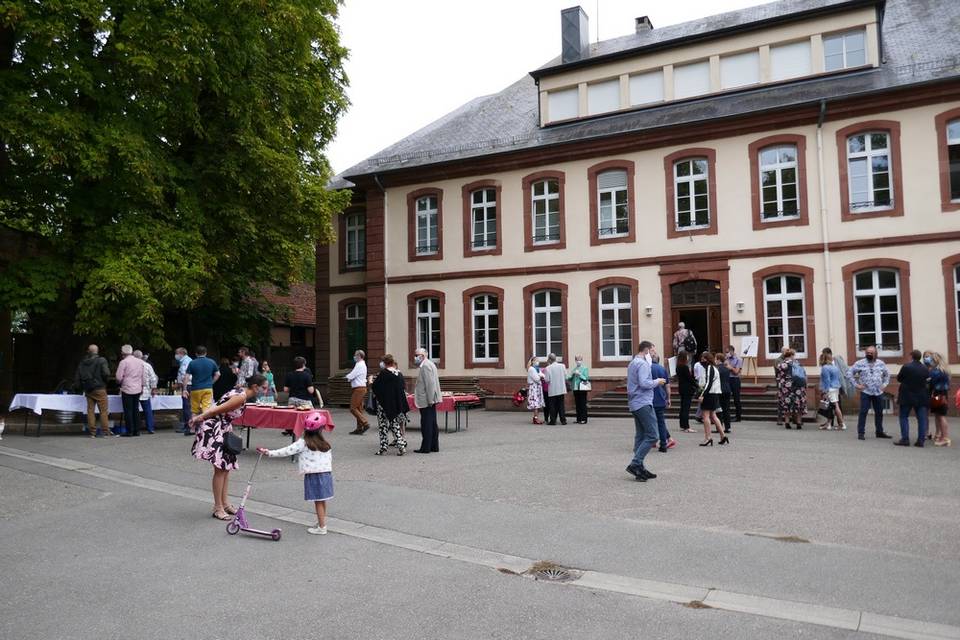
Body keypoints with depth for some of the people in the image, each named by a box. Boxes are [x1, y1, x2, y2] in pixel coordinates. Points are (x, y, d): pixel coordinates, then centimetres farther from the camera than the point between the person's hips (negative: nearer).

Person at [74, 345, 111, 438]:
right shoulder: (101, 360, -7)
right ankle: (105, 431, -5)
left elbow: (77, 376, 11)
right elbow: (106, 373, -16)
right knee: (103, 410, -2)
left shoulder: (82, 362, 9)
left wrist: (80, 387, 21)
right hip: (99, 388, -5)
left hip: (88, 389, 5)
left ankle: (92, 432, 7)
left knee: (90, 410, 8)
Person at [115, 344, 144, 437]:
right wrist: (141, 386, 27)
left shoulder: (123, 362, -10)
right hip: (137, 390, 5)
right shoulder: (140, 362, 8)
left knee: (128, 411, 0)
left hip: (127, 389, -5)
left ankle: (130, 431, 0)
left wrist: (120, 383, 11)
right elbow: (142, 376, 16)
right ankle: (137, 430, 12)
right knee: (136, 410, 11)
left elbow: (119, 377, -11)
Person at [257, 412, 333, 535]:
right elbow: (330, 459, 15)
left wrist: (269, 452, -7)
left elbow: (287, 451, -11)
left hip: (313, 475, -5)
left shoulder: (303, 443, -8)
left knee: (318, 502, 0)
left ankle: (322, 527, 5)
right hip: (327, 473, 5)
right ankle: (322, 521, 31)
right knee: (322, 500, 18)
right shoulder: (325, 444, 7)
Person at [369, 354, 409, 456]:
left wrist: (370, 381, 12)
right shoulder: (399, 374, 2)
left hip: (384, 404, -5)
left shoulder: (383, 374, -14)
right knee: (396, 424, 12)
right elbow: (404, 388, 11)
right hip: (397, 404, 5)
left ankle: (383, 448, 9)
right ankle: (401, 445, 3)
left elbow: (374, 387, -9)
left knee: (383, 425, 6)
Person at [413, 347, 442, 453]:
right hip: (430, 400, 10)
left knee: (426, 425, -5)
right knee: (432, 424, 13)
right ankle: (434, 446, 18)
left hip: (426, 401, -10)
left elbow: (430, 384, -21)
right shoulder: (429, 364, 17)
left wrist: (430, 400, -21)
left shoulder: (426, 366, -15)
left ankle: (426, 448, -2)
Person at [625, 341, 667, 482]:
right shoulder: (642, 364, -12)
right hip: (643, 403, -10)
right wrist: (657, 382, -6)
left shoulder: (632, 363, 19)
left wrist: (654, 381, 17)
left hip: (634, 404, 10)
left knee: (640, 436, 10)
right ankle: (635, 464, -13)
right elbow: (644, 383, -23)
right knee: (651, 436, -10)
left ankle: (639, 469, 12)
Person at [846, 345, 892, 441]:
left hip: (878, 392, 4)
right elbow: (849, 373, -2)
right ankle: (860, 433, -3)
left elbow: (887, 374, 24)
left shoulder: (880, 363, 9)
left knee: (879, 412, 10)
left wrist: (884, 384, 12)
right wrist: (856, 384, -5)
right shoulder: (860, 363, -3)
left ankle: (879, 432, 22)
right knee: (863, 412, -7)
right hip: (865, 392, -4)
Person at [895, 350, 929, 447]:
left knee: (904, 417, 4)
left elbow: (899, 379, -3)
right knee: (921, 418, 6)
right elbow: (927, 381, 8)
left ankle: (905, 439, -1)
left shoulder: (906, 367, -12)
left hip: (907, 396, -4)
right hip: (921, 397, 4)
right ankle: (921, 440, 5)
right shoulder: (925, 369, 1)